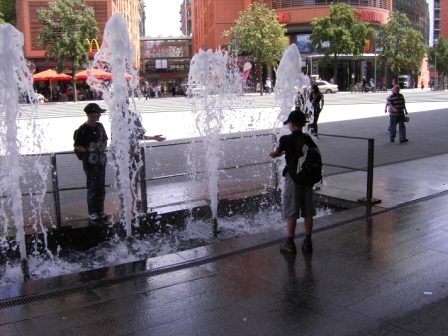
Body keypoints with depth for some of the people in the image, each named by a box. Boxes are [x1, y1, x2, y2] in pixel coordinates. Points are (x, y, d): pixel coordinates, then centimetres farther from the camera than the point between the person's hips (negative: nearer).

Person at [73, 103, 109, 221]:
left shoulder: (99, 126, 9)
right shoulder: (83, 129, -11)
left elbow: (105, 140, 19)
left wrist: (103, 147, -1)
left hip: (101, 159, 6)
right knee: (92, 186, -1)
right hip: (89, 161, -6)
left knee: (101, 186, 11)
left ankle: (100, 210, 22)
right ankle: (92, 212, 10)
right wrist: (88, 150, -21)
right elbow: (76, 146, -10)